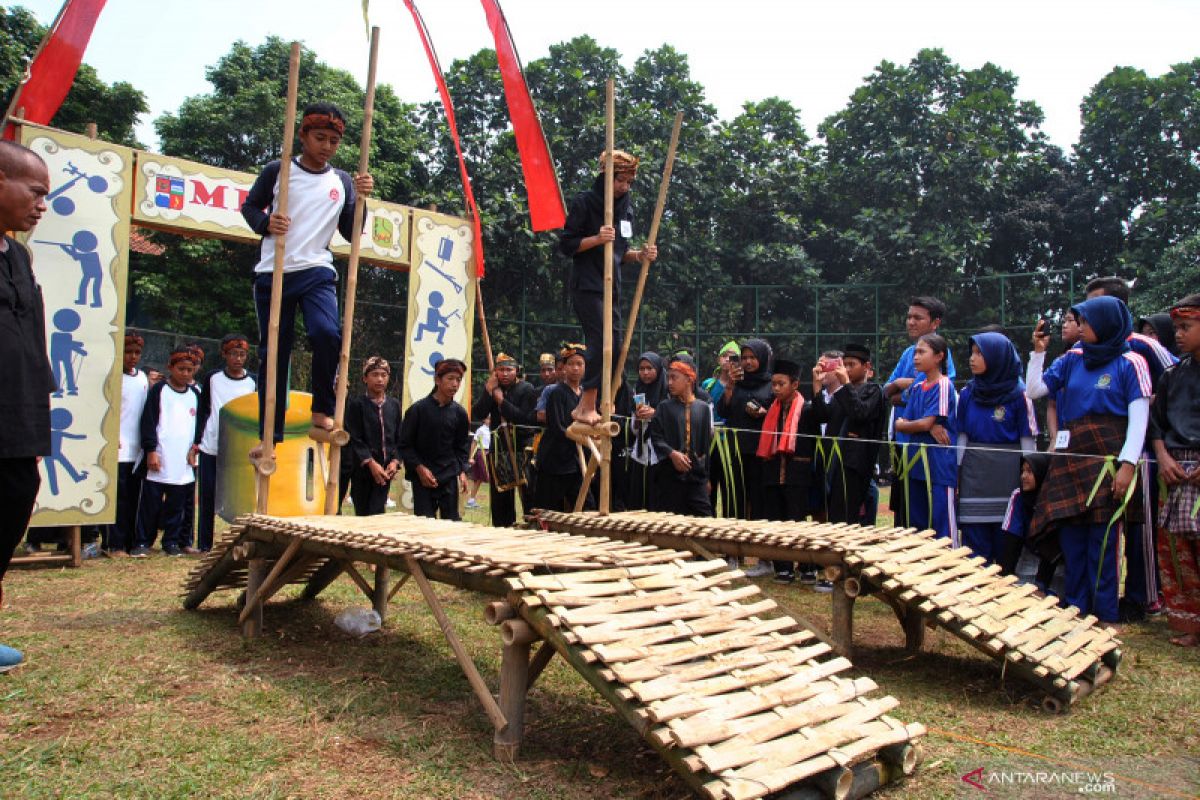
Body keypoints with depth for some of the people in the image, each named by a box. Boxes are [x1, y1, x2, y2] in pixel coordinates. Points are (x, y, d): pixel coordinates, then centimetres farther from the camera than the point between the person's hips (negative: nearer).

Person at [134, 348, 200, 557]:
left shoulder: (195, 394, 14)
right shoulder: (159, 390, 0)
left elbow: (200, 423, 19)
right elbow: (148, 421, -4)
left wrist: (195, 448, 7)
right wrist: (151, 450, -11)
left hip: (185, 462, 4)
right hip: (159, 458, -4)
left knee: (178, 504, 6)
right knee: (151, 503, 0)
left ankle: (172, 542, 15)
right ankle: (142, 542, 8)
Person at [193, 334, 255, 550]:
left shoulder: (253, 382, 5)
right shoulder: (212, 378, 4)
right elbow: (203, 411, 7)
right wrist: (197, 441, 1)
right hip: (210, 449, 0)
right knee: (207, 498, 5)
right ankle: (204, 545, 12)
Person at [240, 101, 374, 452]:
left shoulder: (342, 182, 9)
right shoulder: (277, 171, 4)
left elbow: (351, 233, 9)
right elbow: (249, 206, 12)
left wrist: (361, 199, -6)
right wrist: (265, 223, -9)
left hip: (317, 272, 0)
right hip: (272, 274, 0)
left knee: (327, 333, -27)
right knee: (273, 353, 4)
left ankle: (322, 410, -6)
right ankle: (270, 435, 13)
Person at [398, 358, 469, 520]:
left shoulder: (459, 413, 4)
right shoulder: (418, 409, -6)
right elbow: (405, 445, -2)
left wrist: (462, 471, 1)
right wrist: (419, 467, -11)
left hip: (449, 477, 3)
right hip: (422, 477, -3)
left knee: (452, 521, 4)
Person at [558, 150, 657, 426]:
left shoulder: (626, 208, 15)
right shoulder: (585, 202, -6)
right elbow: (566, 245, -9)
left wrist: (640, 254, 2)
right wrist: (597, 238, -23)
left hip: (611, 287, 8)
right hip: (587, 286, -8)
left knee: (613, 345, 4)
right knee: (601, 341, -17)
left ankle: (585, 406, 12)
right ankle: (587, 407, -10)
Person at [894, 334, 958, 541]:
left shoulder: (943, 385, -7)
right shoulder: (916, 388, 13)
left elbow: (926, 423, -14)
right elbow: (900, 425, 5)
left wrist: (904, 424, 4)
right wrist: (930, 427, -12)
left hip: (938, 464, -7)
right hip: (915, 463, 7)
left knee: (942, 524, -2)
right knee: (916, 523, 13)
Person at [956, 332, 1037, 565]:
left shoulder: (1017, 394, -4)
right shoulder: (967, 393, 6)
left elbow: (1028, 440, -2)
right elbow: (962, 436, 9)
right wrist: (955, 472, 6)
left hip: (1007, 474, -3)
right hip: (974, 474, 3)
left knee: (1006, 546, 6)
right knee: (975, 548, 4)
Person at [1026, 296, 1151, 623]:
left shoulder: (1130, 363, -4)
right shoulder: (1073, 360, 10)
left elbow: (1139, 418, -8)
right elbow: (1034, 390, 10)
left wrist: (1128, 464, -16)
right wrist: (1038, 351, 3)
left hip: (1108, 462, -5)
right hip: (1071, 460, 5)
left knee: (1103, 541, -2)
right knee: (1071, 537, 7)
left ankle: (1105, 614, 9)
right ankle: (1074, 610, 18)